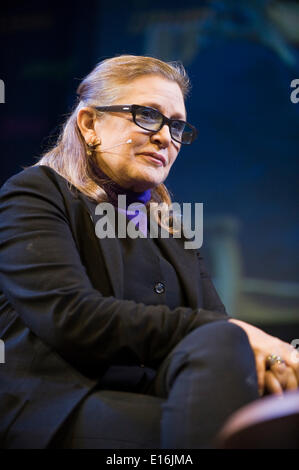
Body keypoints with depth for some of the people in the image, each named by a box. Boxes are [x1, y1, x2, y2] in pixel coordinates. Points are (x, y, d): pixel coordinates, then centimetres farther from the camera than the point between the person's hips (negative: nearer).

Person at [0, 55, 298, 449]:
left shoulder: (173, 228, 26)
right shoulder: (34, 194, 7)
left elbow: (213, 325, 12)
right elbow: (71, 315, -11)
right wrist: (227, 334, -17)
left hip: (157, 397, 5)